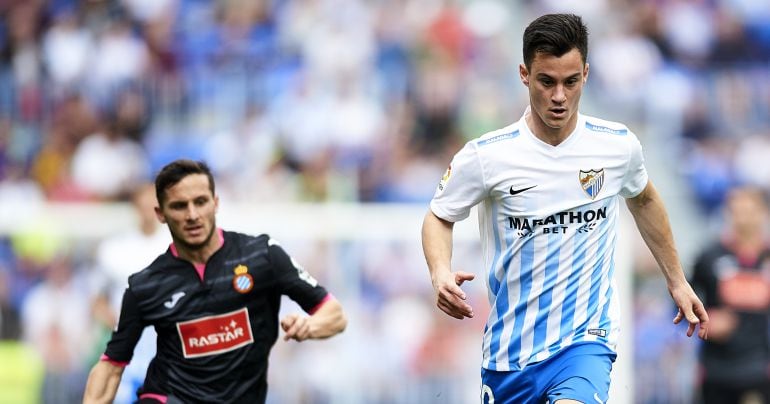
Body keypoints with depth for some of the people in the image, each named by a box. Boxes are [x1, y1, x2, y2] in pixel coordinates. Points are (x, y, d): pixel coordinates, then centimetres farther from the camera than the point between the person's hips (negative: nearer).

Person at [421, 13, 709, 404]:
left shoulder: (619, 145, -3)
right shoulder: (484, 156, -9)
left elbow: (644, 200, 19)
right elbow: (439, 217, 6)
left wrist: (677, 280, 24)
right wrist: (441, 273, -14)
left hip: (585, 342, -1)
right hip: (508, 353, 1)